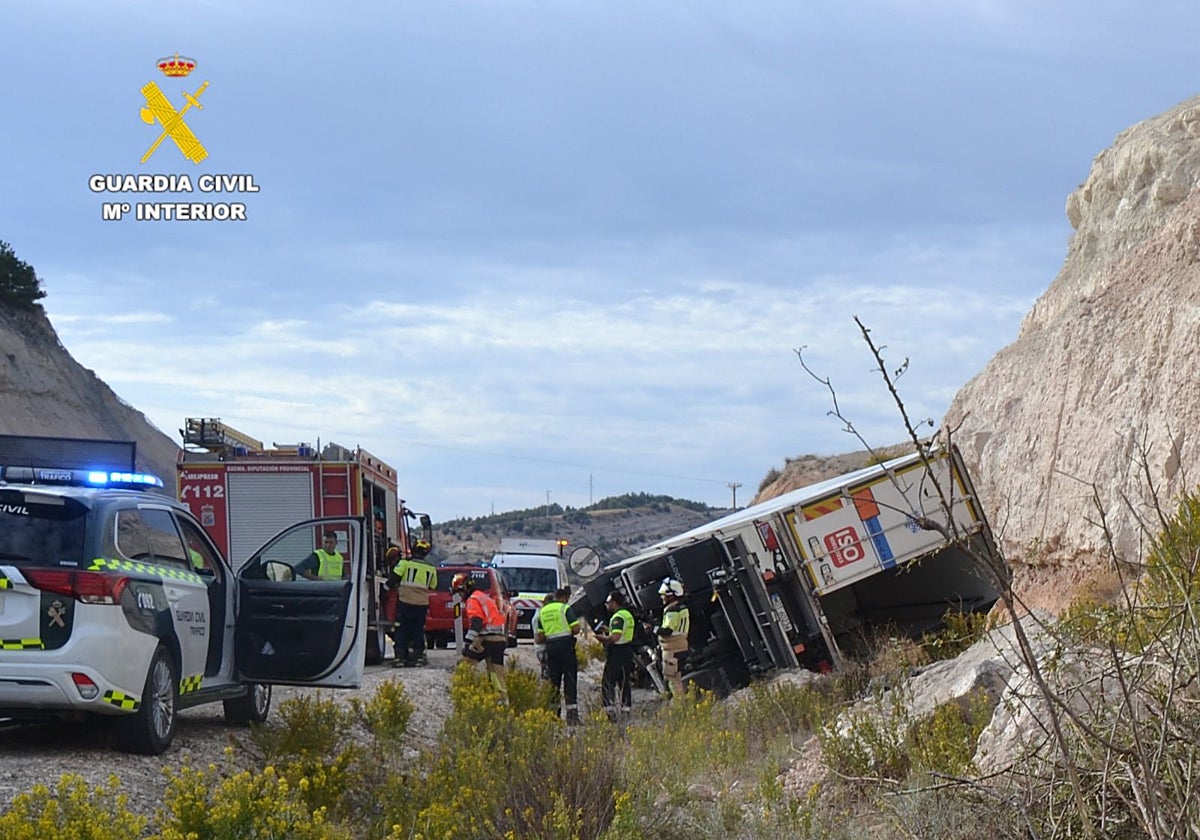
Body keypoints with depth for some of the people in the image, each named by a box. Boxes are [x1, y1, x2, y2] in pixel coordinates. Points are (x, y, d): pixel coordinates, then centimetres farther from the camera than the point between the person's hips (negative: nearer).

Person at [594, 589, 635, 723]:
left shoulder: (618, 617, -17)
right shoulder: (628, 614, 14)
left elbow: (615, 637, -29)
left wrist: (602, 638, -13)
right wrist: (607, 629, 20)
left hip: (617, 653, -9)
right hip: (628, 651, 9)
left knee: (607, 684, -4)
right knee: (625, 683, 12)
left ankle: (611, 710, -12)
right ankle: (626, 710, 14)